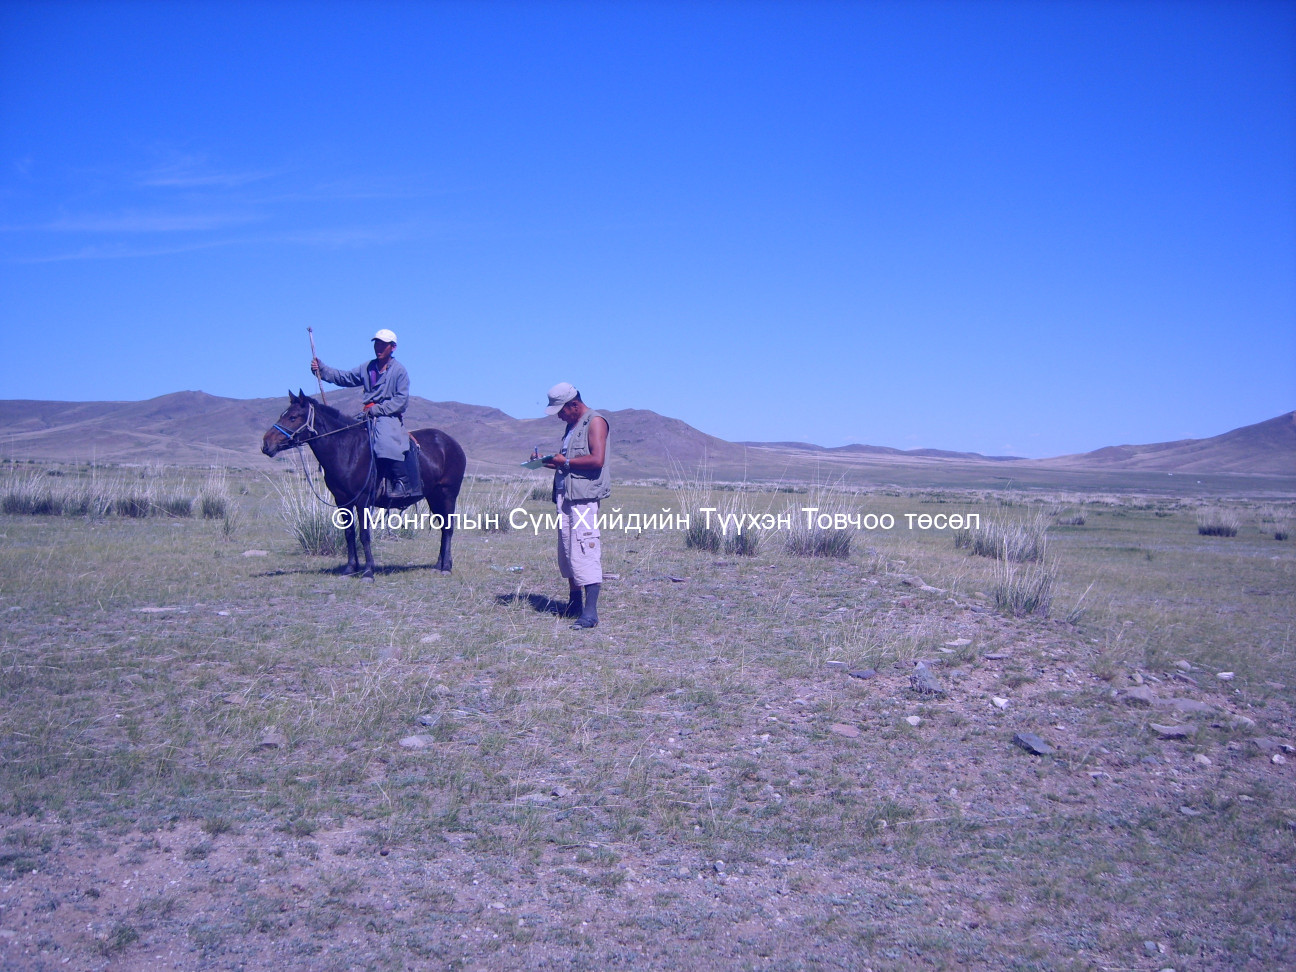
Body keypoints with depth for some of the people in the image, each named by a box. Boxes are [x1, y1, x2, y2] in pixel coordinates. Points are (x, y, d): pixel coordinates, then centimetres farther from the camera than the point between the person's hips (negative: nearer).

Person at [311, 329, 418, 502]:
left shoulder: (399, 370, -1)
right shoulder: (367, 368, 17)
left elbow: (402, 400, -8)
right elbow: (344, 378, 16)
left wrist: (377, 409, -15)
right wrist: (321, 369, 4)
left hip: (390, 417, -7)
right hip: (369, 416, 8)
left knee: (385, 440, -34)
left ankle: (403, 484, -36)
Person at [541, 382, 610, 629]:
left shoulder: (595, 422, -6)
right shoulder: (572, 426, 21)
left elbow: (597, 460, -19)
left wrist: (565, 462, -10)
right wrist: (548, 462, 12)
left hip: (584, 498, -9)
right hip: (565, 497, 9)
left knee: (585, 553, -13)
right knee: (567, 553, 11)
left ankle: (590, 613, -14)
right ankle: (574, 604, 22)